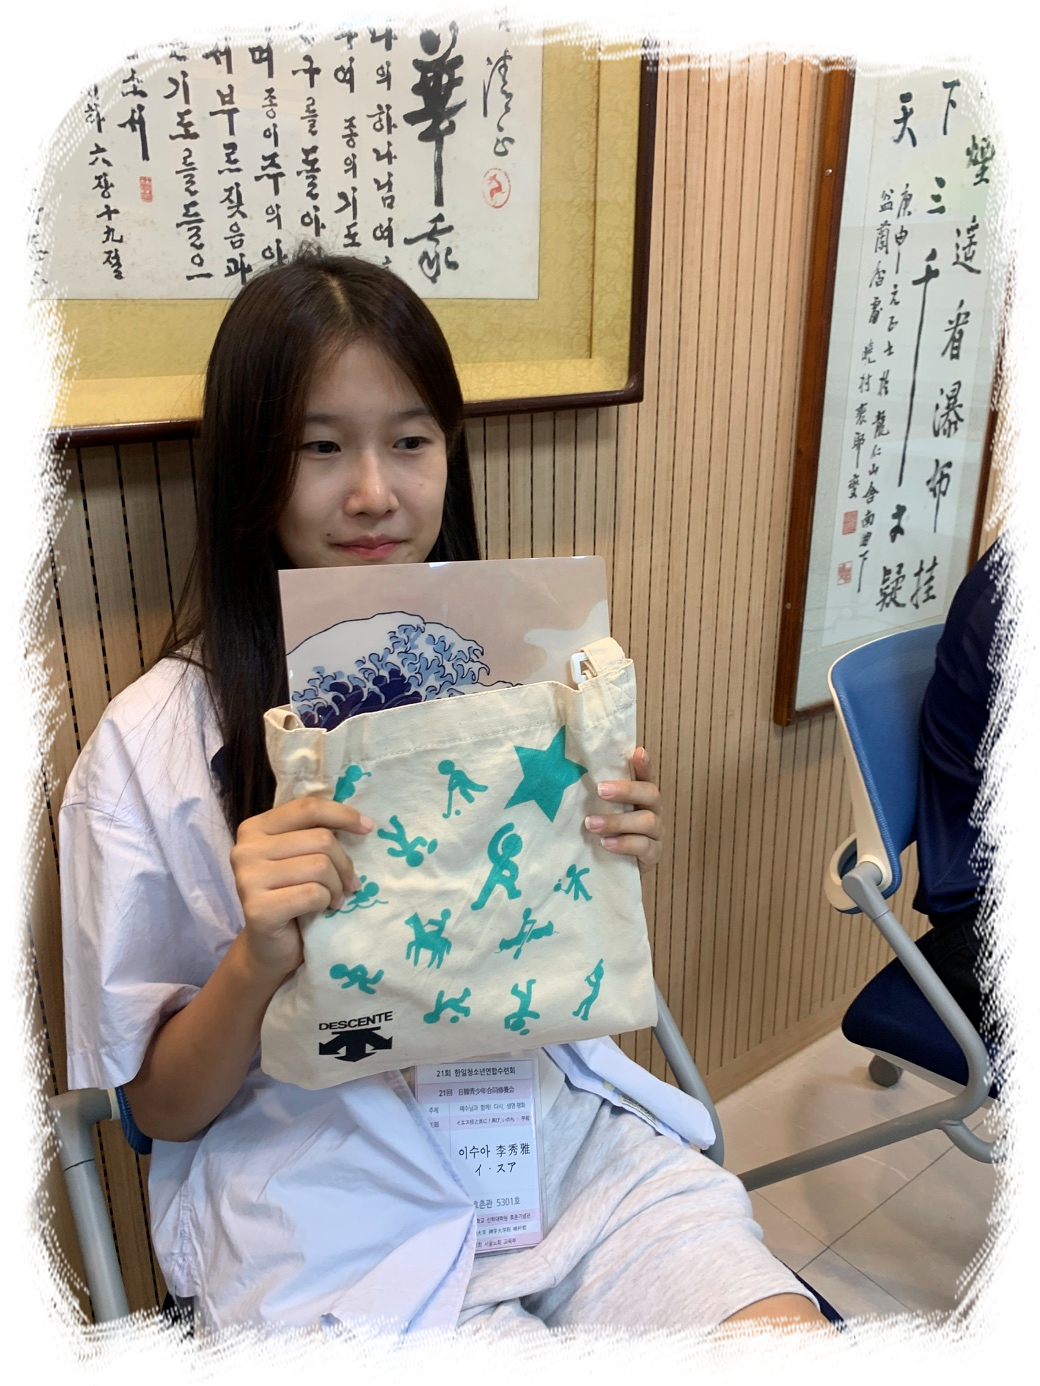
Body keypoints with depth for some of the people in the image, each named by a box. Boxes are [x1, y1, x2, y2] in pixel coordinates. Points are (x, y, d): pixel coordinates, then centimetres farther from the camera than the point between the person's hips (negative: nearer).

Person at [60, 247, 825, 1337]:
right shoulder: (150, 747, -11)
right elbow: (162, 1106, -3)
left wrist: (614, 870, -11)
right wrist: (257, 959, -23)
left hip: (570, 1141, 4)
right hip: (334, 1226, -3)